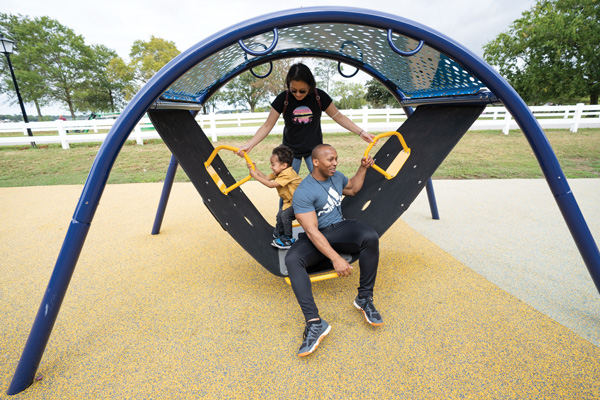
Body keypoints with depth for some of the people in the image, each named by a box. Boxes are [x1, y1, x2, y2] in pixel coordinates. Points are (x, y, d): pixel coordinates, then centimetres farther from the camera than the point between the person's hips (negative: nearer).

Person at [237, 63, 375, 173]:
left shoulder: (319, 96, -12)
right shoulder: (283, 99, -14)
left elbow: (338, 117, -3)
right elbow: (267, 126, -10)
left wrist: (361, 132, -8)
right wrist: (249, 144, -21)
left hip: (314, 149, 0)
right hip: (290, 150, 0)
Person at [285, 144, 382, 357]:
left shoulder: (336, 176, 6)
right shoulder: (303, 193, -16)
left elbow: (352, 189, 30)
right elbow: (312, 231, -23)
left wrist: (363, 168, 18)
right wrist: (336, 258, -31)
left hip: (341, 227, 4)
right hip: (316, 237, -4)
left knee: (371, 237, -29)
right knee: (292, 260, -33)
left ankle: (364, 298, -13)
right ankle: (314, 322, -34)